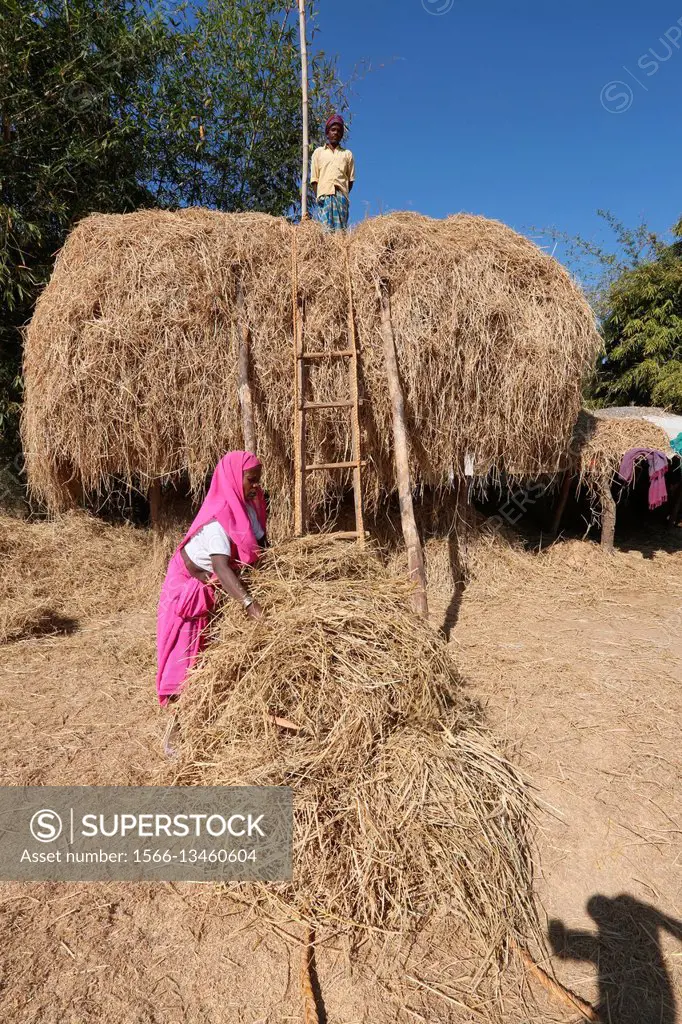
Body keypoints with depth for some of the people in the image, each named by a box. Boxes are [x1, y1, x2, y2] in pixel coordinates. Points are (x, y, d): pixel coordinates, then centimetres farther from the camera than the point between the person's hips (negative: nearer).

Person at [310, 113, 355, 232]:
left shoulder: (347, 154, 21)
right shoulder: (318, 152, 20)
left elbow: (351, 179, 16)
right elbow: (314, 178, 13)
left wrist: (344, 194, 0)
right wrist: (318, 196, -2)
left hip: (341, 194, 1)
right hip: (324, 194, 0)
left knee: (341, 227, -12)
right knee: (326, 227, -14)